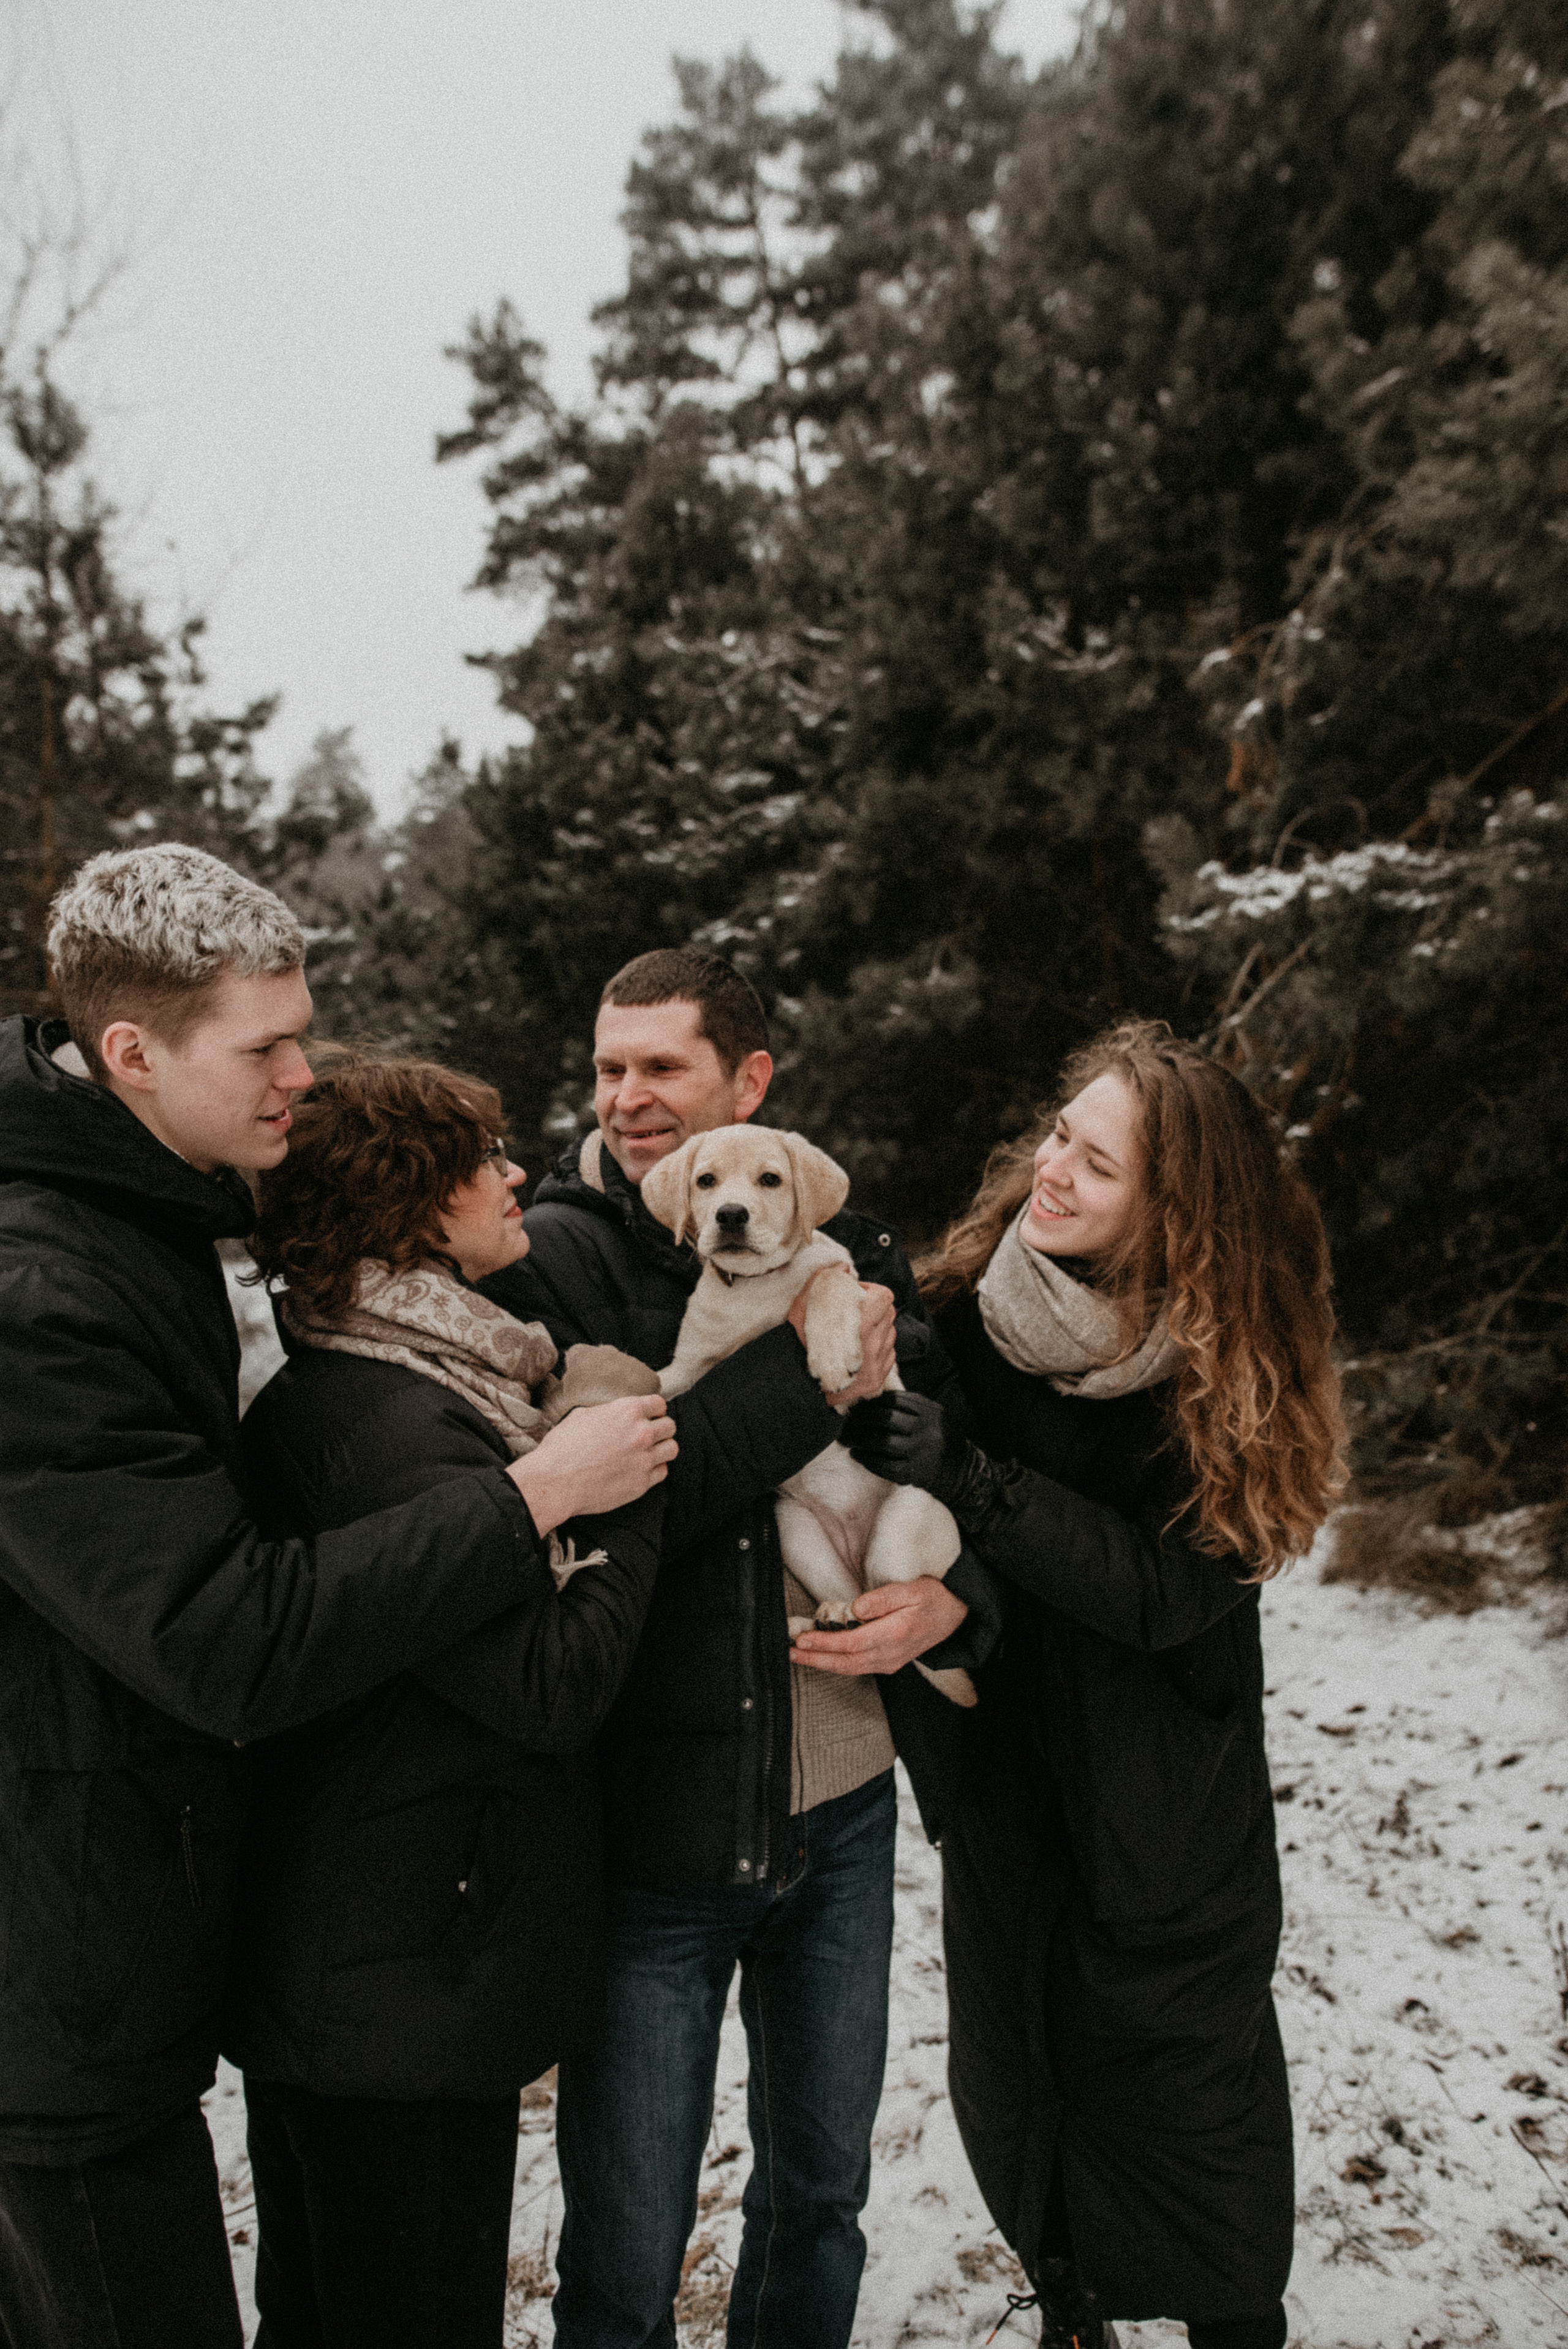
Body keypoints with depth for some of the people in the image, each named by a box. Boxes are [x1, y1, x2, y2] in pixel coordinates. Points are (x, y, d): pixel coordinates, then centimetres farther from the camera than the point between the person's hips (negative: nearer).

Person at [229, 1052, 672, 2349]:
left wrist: (581, 1451, 1)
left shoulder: (324, 1391, 6)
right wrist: (631, 1483, -15)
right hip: (410, 1988, -10)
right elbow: (555, 1686, -24)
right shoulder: (400, 1434, -27)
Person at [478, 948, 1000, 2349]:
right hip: (652, 1827, -4)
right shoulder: (551, 1256, -10)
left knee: (823, 2192, 24)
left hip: (847, 1813, 5)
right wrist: (809, 1376, -22)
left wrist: (956, 1596, -7)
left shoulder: (851, 1249, 4)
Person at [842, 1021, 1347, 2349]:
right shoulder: (970, 1304, -11)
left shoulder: (1230, 1369, -18)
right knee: (1012, 2070, 18)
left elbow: (1164, 1588, -24)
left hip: (1170, 1810, -3)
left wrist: (968, 1480, -32)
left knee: (1191, 2090, 12)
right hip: (1003, 1778, 3)